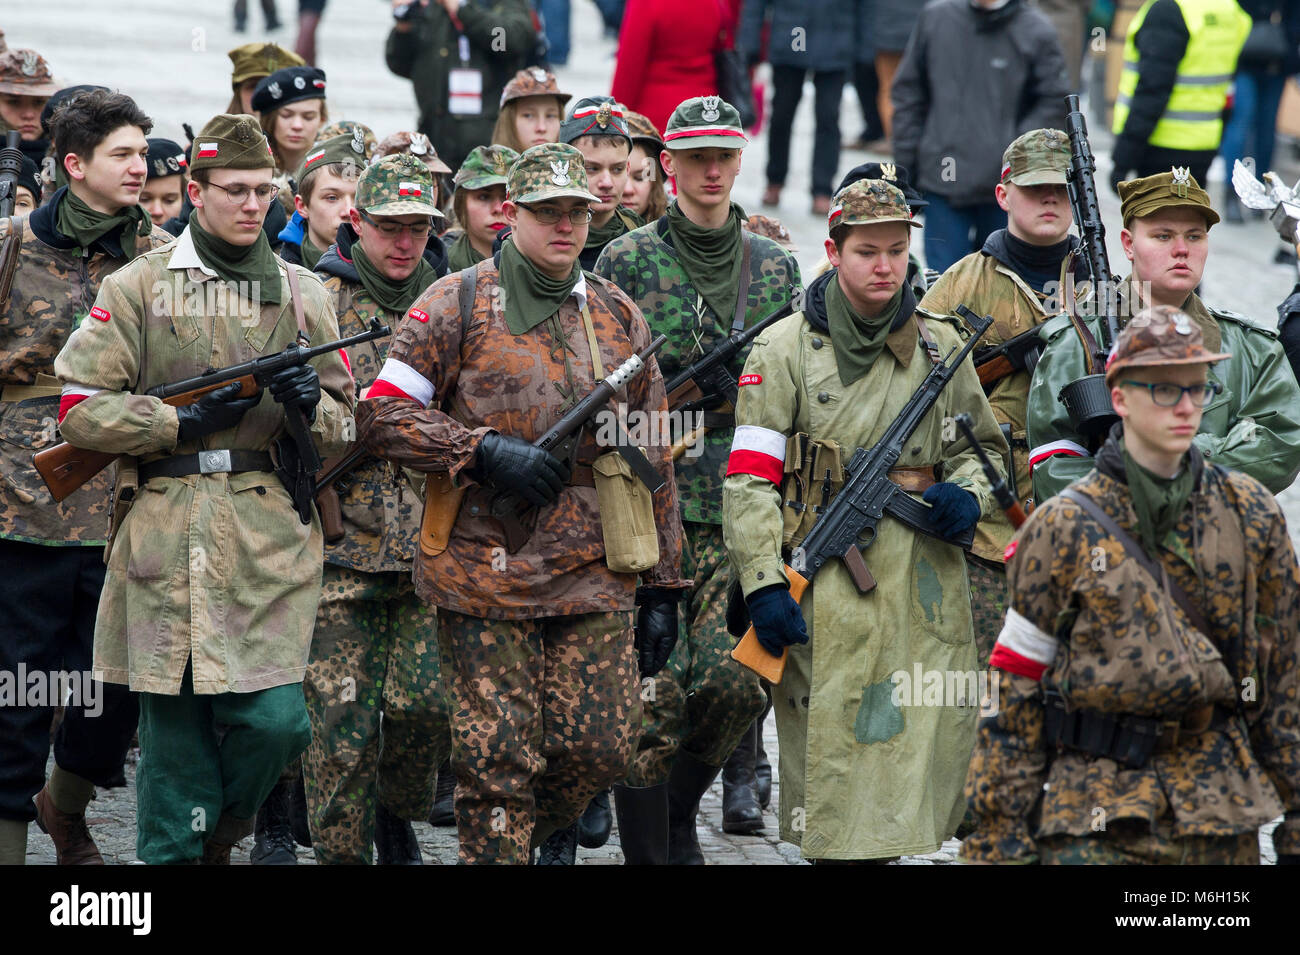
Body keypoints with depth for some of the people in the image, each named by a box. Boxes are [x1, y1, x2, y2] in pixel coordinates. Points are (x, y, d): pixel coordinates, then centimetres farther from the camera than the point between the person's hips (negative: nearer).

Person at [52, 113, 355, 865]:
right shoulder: (138, 287, 4)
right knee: (173, 726, 1)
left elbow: (348, 428, 16)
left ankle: (221, 831, 21)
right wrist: (186, 420, -9)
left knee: (275, 720, -6)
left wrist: (311, 405, -6)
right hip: (168, 544, -2)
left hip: (273, 541, 2)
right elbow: (80, 409, -1)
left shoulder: (304, 293, 12)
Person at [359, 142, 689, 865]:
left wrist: (661, 586, 11)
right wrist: (485, 451, -16)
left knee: (604, 748, 1)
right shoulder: (458, 305, -1)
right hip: (485, 573, -4)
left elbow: (654, 460, 14)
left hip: (595, 578, 4)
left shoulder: (620, 317, 11)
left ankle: (527, 834, 28)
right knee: (498, 763, -2)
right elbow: (384, 413, -4)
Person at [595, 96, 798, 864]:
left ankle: (678, 816, 19)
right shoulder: (628, 261, 1)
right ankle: (648, 848, 5)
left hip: (744, 511, 3)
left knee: (738, 681, -7)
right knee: (653, 694, -7)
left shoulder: (776, 266, 12)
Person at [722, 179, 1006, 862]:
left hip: (927, 582, 4)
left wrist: (969, 495, 1)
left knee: (925, 747, 3)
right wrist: (763, 586, -13)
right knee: (833, 755, -5)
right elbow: (749, 479, -3)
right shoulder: (785, 349, 1)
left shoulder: (940, 344, 12)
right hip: (826, 587, -4)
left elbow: (982, 444, 24)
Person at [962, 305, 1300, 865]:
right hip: (1097, 822, -3)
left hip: (1224, 818, 3)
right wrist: (998, 838, -2)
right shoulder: (1063, 529, -1)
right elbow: (1014, 692, 1)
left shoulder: (1252, 515, 7)